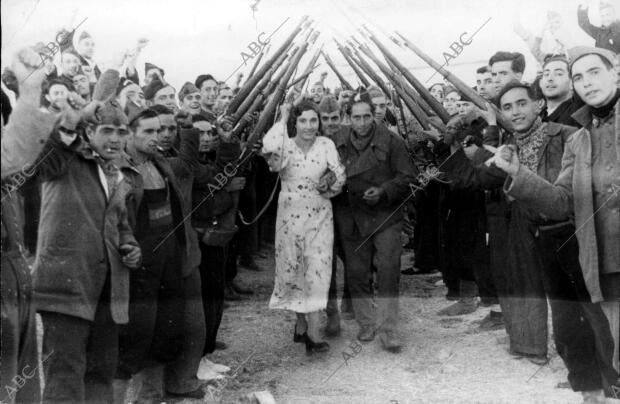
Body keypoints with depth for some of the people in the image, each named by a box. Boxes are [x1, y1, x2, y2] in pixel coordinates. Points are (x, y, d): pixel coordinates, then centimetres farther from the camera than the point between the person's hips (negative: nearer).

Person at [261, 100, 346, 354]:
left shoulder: (326, 144, 1)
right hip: (290, 216, 0)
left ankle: (312, 332, -4)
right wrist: (283, 119, -17)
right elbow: (269, 147, -28)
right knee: (293, 269, 8)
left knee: (318, 270, -6)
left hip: (319, 217, 1)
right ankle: (301, 323, 27)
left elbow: (339, 174, 1)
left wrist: (329, 187, -16)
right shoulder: (286, 146, -5)